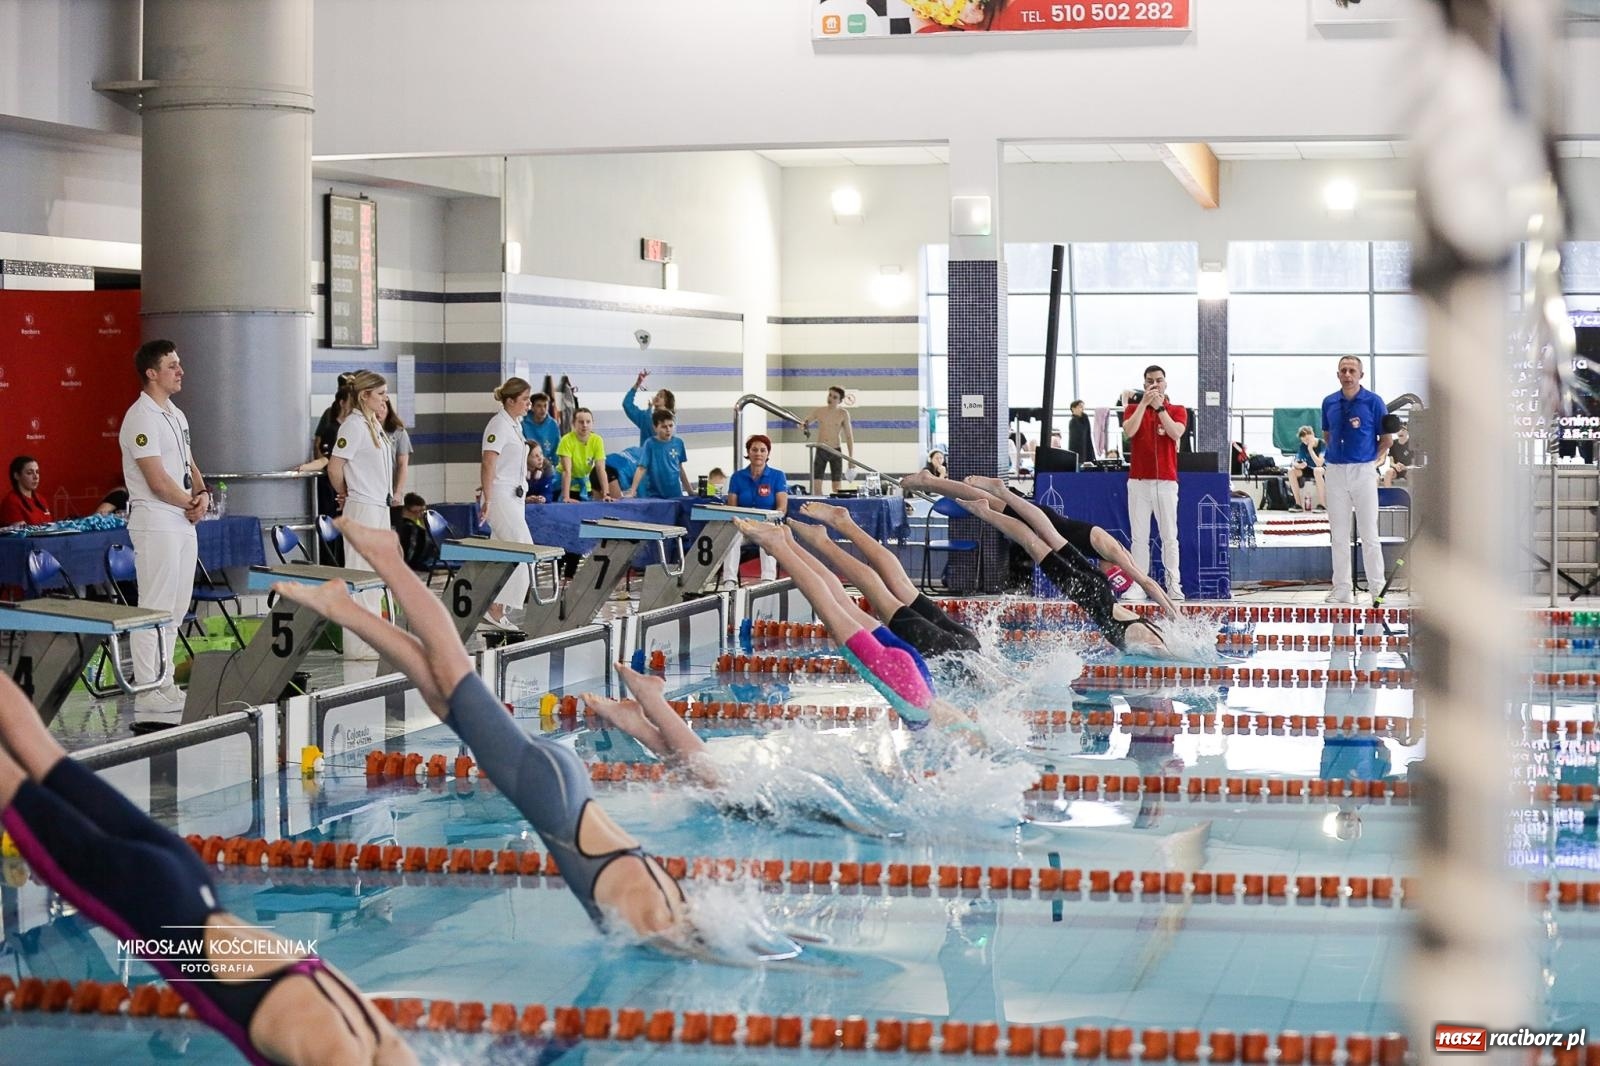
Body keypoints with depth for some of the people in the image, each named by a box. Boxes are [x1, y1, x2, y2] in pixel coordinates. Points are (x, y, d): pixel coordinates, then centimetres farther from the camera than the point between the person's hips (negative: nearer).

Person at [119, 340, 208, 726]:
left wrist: (202, 495, -1)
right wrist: (191, 503, -7)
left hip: (183, 524, 10)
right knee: (155, 609, -10)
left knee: (175, 608, 14)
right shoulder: (141, 418, -15)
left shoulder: (176, 416, 16)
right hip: (155, 524, -10)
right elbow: (158, 480, -20)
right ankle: (149, 699, -10)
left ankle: (164, 686, 22)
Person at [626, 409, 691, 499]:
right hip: (654, 495, -4)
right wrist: (632, 492, -21)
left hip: (675, 494, 4)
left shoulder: (678, 443, 3)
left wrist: (690, 492, 18)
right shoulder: (650, 444, -8)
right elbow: (641, 469, -13)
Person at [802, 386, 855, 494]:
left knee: (837, 487, -1)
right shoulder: (818, 411, 3)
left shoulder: (843, 414, -1)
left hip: (835, 452, -1)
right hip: (820, 451, 1)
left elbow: (849, 436, 1)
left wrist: (851, 458, -4)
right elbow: (804, 424, 7)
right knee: (816, 485, -5)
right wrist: (802, 425, -19)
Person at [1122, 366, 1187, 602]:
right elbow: (1129, 431, -9)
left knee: (1169, 536, -2)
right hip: (1138, 481, 1)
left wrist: (1159, 406, -10)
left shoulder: (1177, 411, 10)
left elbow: (1176, 433, -10)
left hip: (1166, 481, -1)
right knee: (1139, 536, -2)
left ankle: (1174, 585, 0)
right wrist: (1144, 402, -11)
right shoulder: (1133, 409, 11)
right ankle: (1138, 585, -1)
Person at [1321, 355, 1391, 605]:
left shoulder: (1373, 402, -3)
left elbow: (1386, 438, 2)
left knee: (1369, 534, -2)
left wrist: (1376, 460, -5)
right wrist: (1336, 453, 8)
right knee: (1339, 535, 7)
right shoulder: (1329, 403, 8)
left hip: (1363, 471, -4)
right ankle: (1341, 588, 12)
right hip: (1335, 472, 4)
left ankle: (1378, 587, 4)